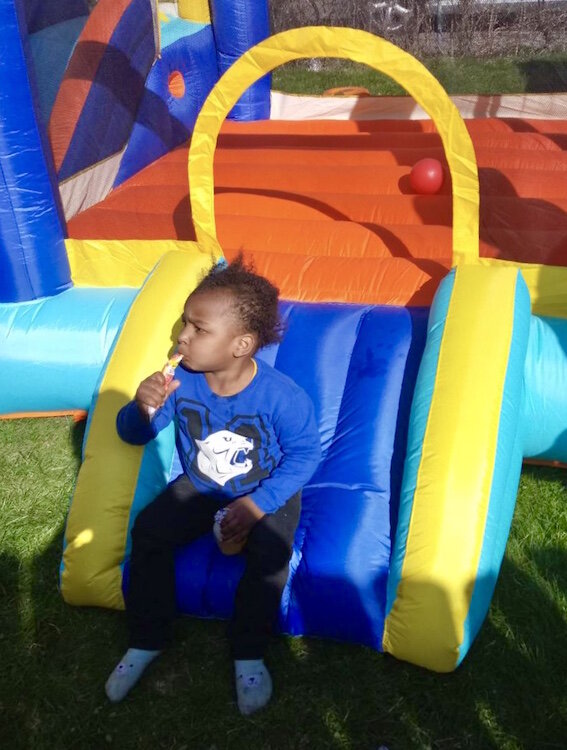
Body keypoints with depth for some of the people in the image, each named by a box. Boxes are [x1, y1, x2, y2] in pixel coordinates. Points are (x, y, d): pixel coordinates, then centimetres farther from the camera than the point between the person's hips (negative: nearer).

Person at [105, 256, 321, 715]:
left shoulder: (281, 396, -27)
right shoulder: (181, 380, -18)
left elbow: (304, 454, -16)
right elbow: (133, 434, -8)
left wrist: (258, 504, -25)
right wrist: (144, 409, -34)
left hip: (268, 493, -3)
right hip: (199, 488, 4)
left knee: (270, 553, -30)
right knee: (148, 531, -16)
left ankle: (249, 655, -5)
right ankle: (147, 641, 4)